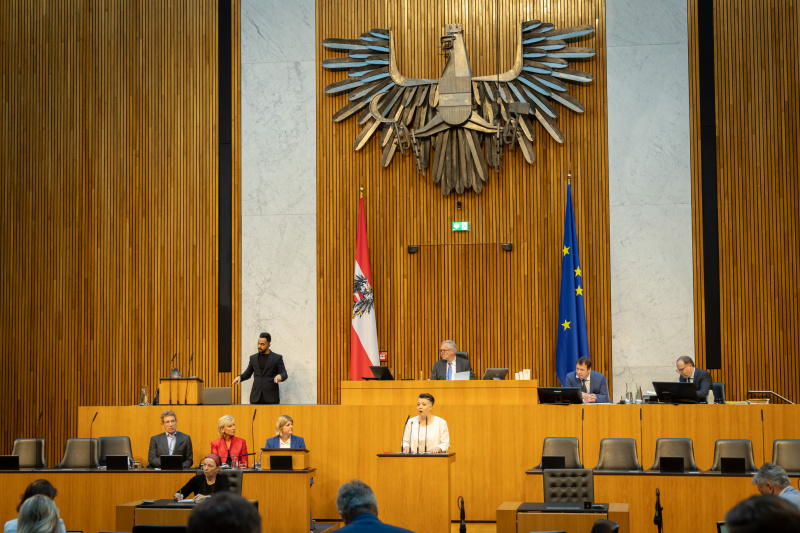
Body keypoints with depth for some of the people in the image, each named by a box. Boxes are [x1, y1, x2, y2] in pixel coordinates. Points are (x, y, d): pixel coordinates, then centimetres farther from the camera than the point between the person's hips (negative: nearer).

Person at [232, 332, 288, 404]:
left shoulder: (277, 358, 3)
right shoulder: (253, 358, 13)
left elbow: (284, 375, -1)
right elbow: (247, 374, 22)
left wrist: (280, 376, -25)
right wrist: (240, 377, 0)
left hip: (271, 397, -3)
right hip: (256, 397, 3)